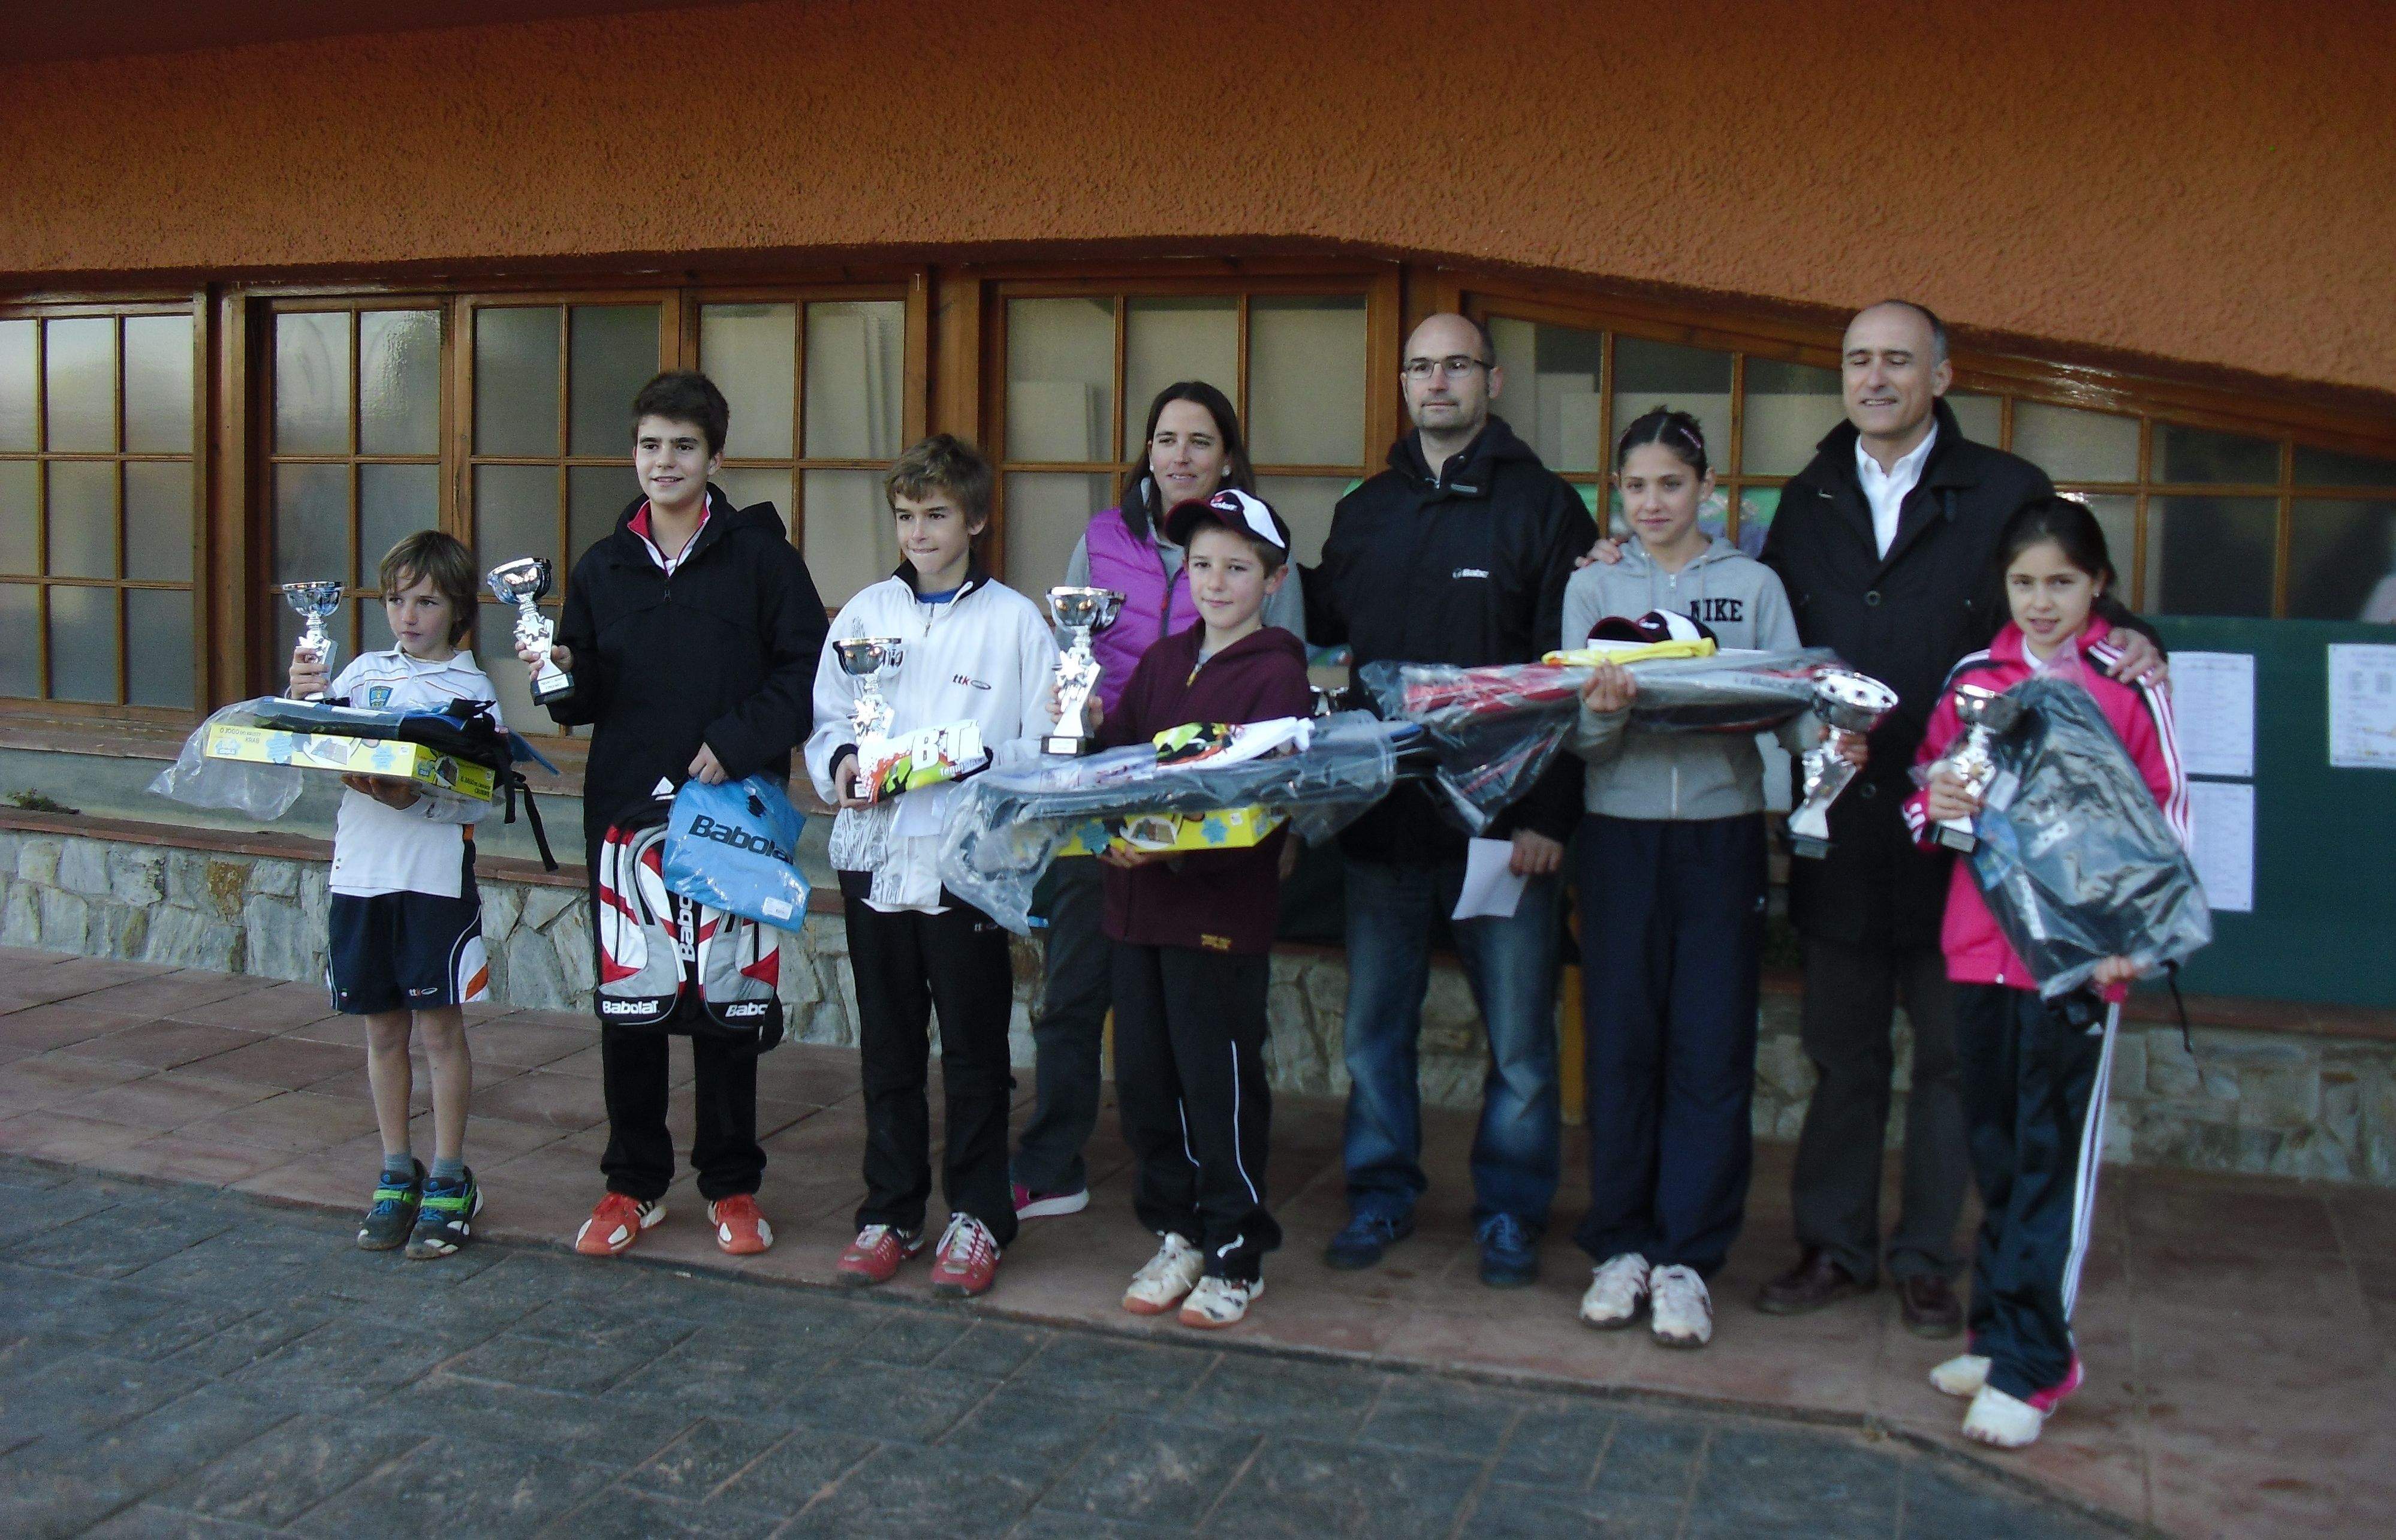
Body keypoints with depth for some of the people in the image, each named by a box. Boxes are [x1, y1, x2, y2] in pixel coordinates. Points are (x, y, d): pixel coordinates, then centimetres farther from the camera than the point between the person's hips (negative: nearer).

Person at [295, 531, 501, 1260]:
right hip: (361, 871, 4)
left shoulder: (472, 689, -2)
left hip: (436, 877, -4)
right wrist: (303, 698, -6)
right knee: (383, 1029, 12)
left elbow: (482, 799, -10)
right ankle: (396, 1175, 24)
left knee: (438, 1027, 2)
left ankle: (449, 1181, 13)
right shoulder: (363, 672, 11)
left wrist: (415, 799, -24)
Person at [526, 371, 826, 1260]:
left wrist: (737, 743, -15)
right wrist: (563, 673, -9)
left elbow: (807, 670, -5)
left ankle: (731, 1185, 18)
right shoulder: (603, 567, 11)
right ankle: (634, 1183, 21)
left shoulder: (759, 554, 0)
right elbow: (584, 701, 13)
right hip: (624, 809, 3)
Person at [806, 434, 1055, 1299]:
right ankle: (890, 1212, 24)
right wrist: (840, 765, -8)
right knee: (887, 1048, 12)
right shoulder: (866, 612, 10)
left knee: (975, 1049, 5)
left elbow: (1043, 748, -3)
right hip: (875, 856, 3)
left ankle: (976, 1216, 17)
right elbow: (826, 721, 12)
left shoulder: (1015, 620, -1)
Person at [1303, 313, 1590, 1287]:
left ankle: (1510, 1214, 19)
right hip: (1382, 814, 4)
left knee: (1520, 1039, 3)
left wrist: (1550, 812, -15)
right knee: (1373, 1027, 11)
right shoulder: (1364, 514, 14)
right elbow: (1322, 630, 22)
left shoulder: (1543, 506, -1)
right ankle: (1381, 1197, 26)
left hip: (1503, 817, -4)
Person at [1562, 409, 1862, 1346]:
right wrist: (1603, 710, -23)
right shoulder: (1592, 589, 8)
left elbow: (1791, 701, -1)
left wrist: (1829, 738, -22)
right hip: (1620, 835, 1)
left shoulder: (1753, 586, 7)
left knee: (1711, 1048, -1)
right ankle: (1622, 1245, 15)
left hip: (1723, 834, 0)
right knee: (1620, 1041, 3)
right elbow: (1578, 736, -1)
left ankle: (1686, 1257, 8)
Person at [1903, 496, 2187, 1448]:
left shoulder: (2128, 683, -1)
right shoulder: (1973, 678, 10)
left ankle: (2031, 1366, 2)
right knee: (1996, 1147, 12)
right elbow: (1925, 783, 16)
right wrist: (1937, 799, -8)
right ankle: (2002, 1329, 25)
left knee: (2054, 1153, -3)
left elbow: (2168, 815, -1)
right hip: (1980, 940, 4)